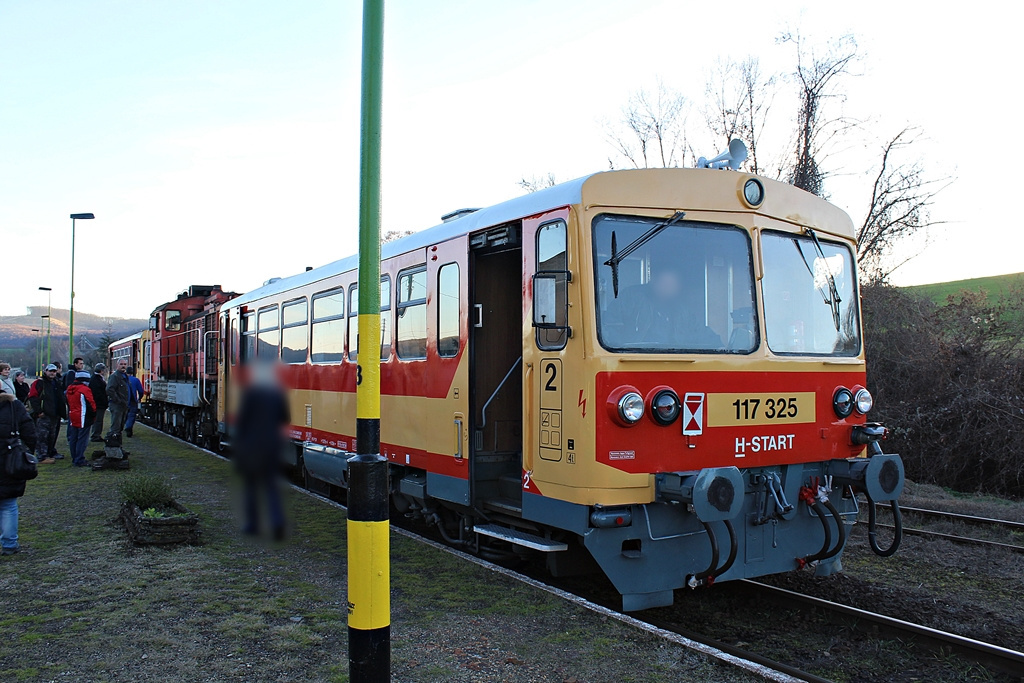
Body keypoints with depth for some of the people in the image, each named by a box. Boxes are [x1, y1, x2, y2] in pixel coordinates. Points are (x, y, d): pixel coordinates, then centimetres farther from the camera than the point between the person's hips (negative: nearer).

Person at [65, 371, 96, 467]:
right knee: (82, 439, -4)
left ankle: (74, 459, 22)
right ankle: (79, 461, -4)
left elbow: (68, 403, 19)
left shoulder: (70, 389, 10)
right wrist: (93, 415, -2)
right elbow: (91, 404, -16)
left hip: (72, 418, 8)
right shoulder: (85, 390, -16)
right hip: (83, 419, -8)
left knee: (73, 439, 14)